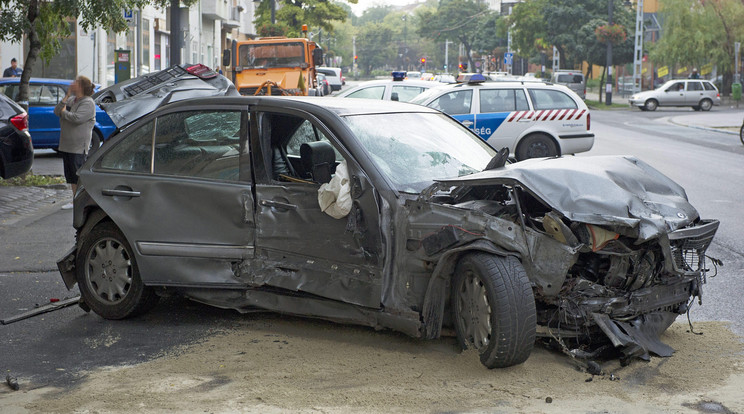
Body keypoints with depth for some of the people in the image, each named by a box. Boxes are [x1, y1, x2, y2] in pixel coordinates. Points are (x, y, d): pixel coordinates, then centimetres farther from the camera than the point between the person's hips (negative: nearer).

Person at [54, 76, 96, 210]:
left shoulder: (88, 103, -11)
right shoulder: (70, 101, 16)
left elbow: (76, 118, -23)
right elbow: (56, 111, 5)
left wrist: (64, 111, -6)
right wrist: (66, 96, -1)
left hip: (79, 147, -9)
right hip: (66, 145, 9)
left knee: (78, 174, -7)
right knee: (71, 175, 11)